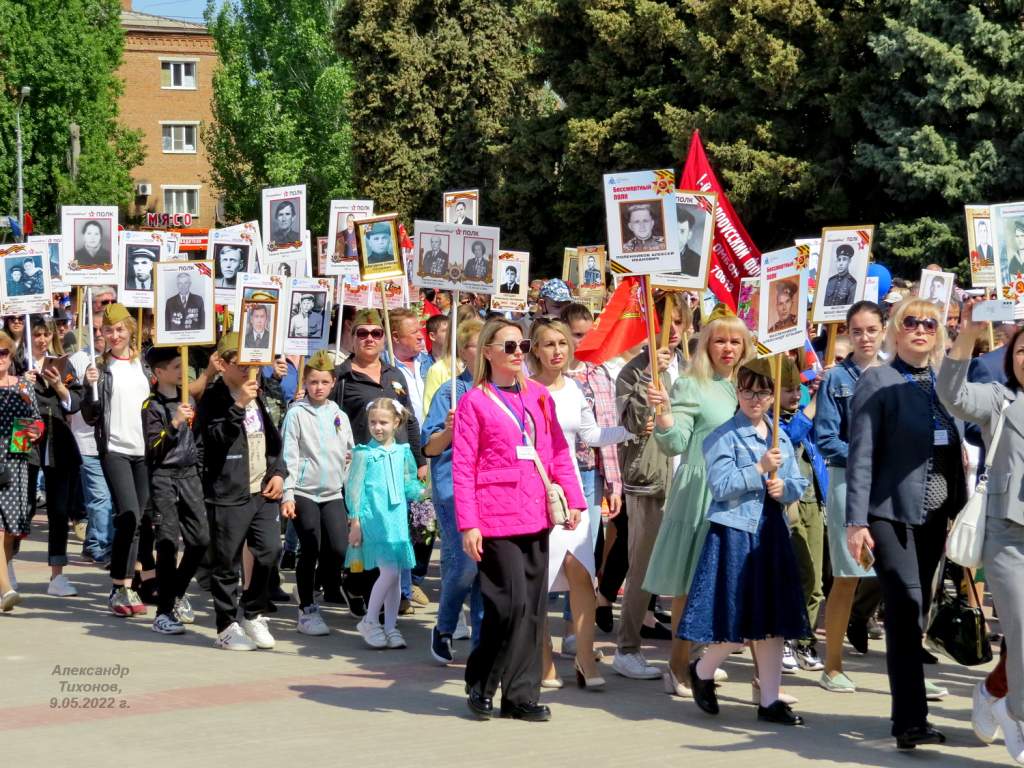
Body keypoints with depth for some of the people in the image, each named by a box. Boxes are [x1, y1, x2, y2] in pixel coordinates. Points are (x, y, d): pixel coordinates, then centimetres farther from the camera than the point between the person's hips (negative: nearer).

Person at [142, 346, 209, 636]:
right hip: (164, 477, -6)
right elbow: (153, 449, -16)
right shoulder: (152, 406, -7)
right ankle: (163, 613, -6)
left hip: (190, 474, 6)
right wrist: (174, 423, -25)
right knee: (168, 542, -9)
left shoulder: (187, 398, 11)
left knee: (201, 539, 2)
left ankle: (176, 592, 26)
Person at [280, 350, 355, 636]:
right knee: (310, 551, -2)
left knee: (341, 550, -7)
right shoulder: (297, 413, -2)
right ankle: (307, 609, 9)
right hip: (304, 491, -4)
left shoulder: (339, 415, 11)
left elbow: (350, 455, 17)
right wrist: (287, 494, -11)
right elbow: (289, 456, -6)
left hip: (333, 492, 4)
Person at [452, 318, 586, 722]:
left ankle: (521, 696, 14)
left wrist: (573, 499, 4)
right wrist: (468, 524, -11)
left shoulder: (538, 396, 13)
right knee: (511, 605, -10)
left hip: (535, 518, 5)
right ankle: (480, 684, 11)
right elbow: (462, 468, -5)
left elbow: (558, 451, 15)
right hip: (496, 520, -5)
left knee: (534, 608, 6)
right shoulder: (474, 401, -1)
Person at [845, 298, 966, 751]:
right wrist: (856, 522, -14)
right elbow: (861, 455, -8)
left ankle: (907, 714, 19)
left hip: (934, 517, 6)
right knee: (906, 608, -14)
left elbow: (954, 456, 16)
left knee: (914, 615, 11)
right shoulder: (877, 382, -4)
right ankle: (911, 721, -14)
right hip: (891, 513, -5)